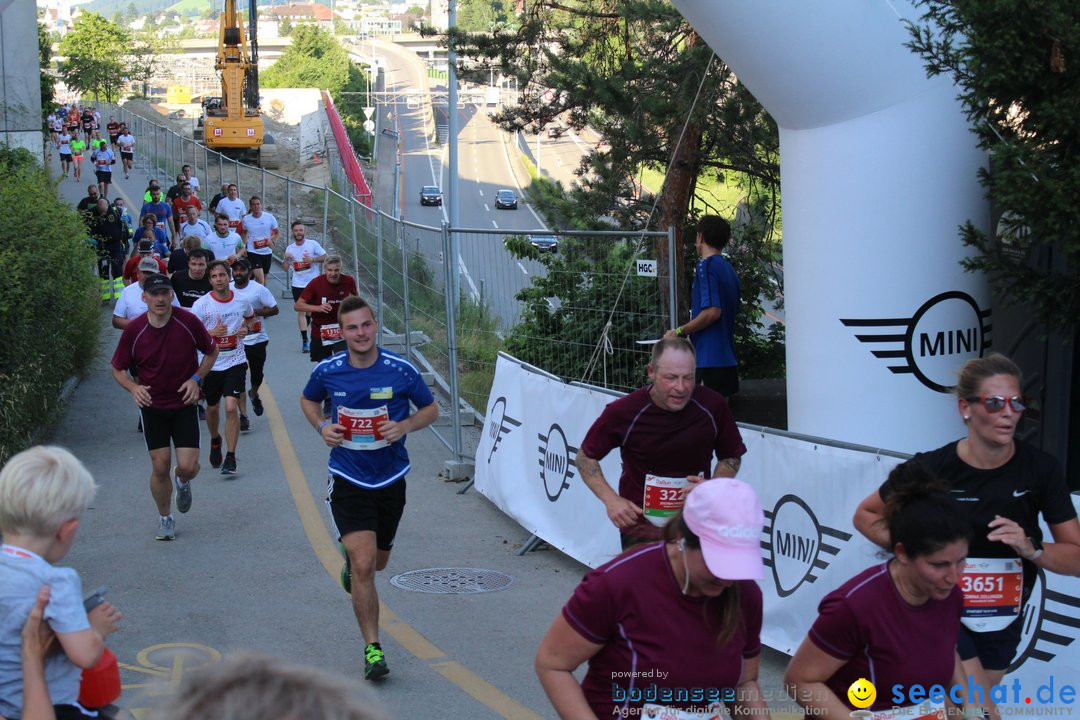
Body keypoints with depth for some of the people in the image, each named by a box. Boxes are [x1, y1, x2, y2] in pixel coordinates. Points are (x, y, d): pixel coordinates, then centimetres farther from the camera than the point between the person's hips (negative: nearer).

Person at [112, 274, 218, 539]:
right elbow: (118, 369, 3)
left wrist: (196, 379, -9)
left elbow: (212, 351, 5)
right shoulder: (133, 330, -10)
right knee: (160, 467, 0)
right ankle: (165, 518, 23)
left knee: (188, 466, -8)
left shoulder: (188, 322, -11)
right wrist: (134, 388, -16)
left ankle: (183, 483, 31)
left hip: (185, 404, 0)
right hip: (152, 406, 0)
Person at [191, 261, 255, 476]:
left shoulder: (241, 301, -3)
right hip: (211, 363, 0)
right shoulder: (201, 305, -11)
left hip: (235, 361, 0)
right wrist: (211, 333, -25)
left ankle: (231, 457, -6)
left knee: (231, 407, -14)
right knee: (212, 408, 18)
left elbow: (249, 316, 21)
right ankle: (215, 441, 47)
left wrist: (246, 328, -1)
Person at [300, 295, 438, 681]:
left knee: (377, 562, 20)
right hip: (348, 481, -2)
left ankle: (351, 559, 57)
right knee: (363, 566, -15)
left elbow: (431, 409, 3)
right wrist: (322, 427, -7)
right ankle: (372, 648, -3)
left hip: (391, 479, 2)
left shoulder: (401, 370, -11)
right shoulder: (327, 372, -8)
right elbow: (308, 400, 14)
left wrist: (404, 425, -17)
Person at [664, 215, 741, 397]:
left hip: (709, 360, -9)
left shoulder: (706, 266, -11)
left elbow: (712, 311, -21)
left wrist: (679, 332, -11)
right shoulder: (729, 269, 16)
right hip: (728, 359, 9)